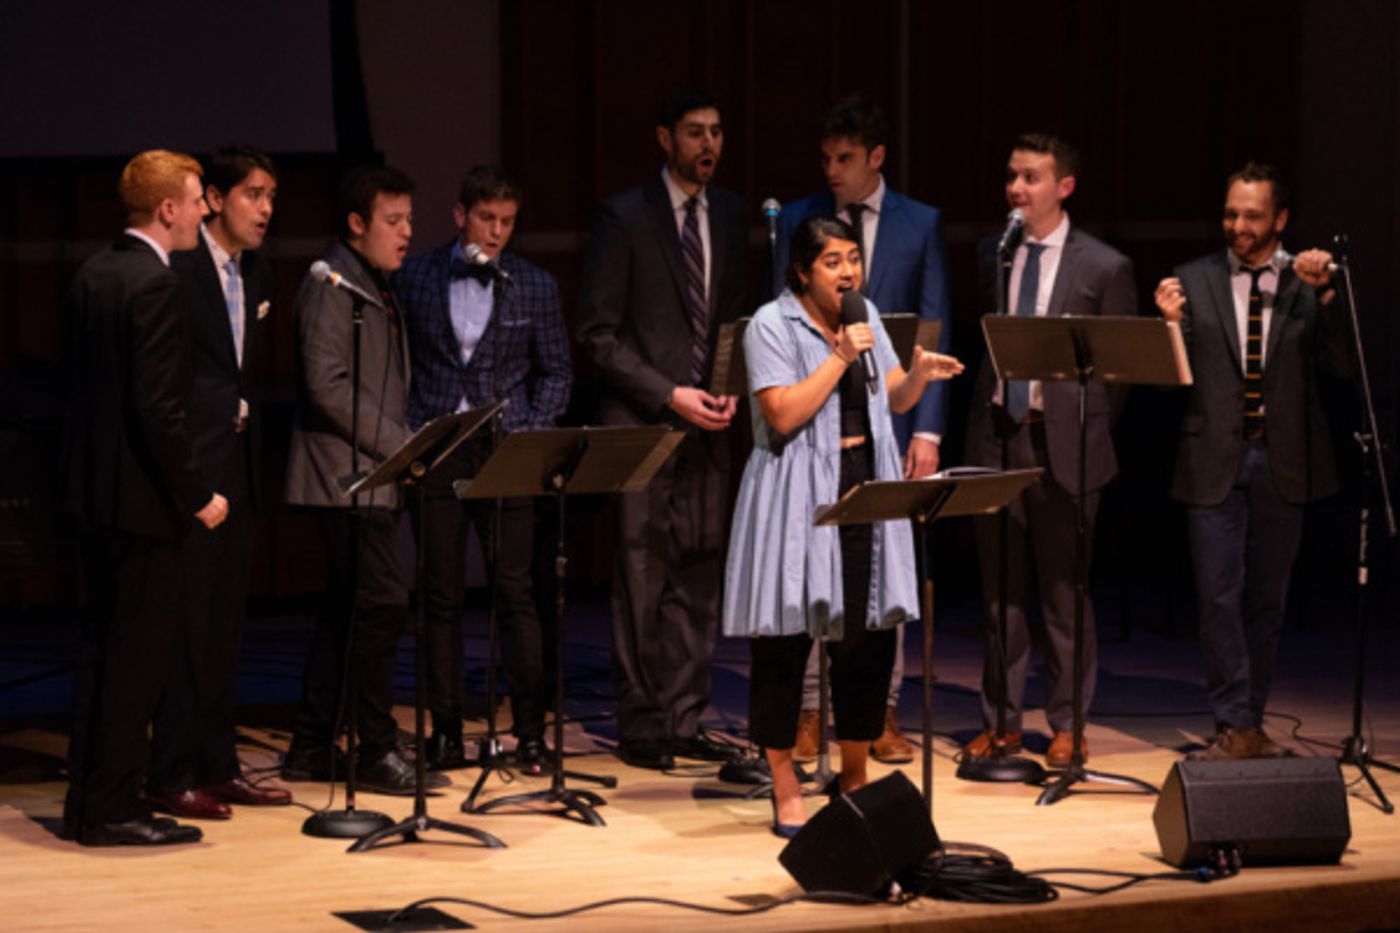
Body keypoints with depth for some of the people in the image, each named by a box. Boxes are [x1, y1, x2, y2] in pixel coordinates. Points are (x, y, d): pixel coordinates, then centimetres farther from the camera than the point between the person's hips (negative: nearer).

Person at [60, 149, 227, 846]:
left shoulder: (93, 274, 10)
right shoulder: (156, 286, -18)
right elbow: (159, 408, -23)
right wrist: (197, 496, -16)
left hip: (93, 488, 9)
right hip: (139, 498, -9)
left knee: (103, 644, 15)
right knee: (140, 650, -2)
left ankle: (85, 801, 21)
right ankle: (111, 809, 2)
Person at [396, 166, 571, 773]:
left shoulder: (535, 287, 6)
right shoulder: (415, 280, 5)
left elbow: (555, 372, 10)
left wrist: (532, 435, -5)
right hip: (436, 452, 0)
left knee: (515, 595, -3)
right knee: (442, 597, 3)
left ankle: (530, 731, 3)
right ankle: (446, 733, 8)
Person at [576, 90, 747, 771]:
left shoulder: (728, 213, 12)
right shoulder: (624, 217, -6)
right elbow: (597, 335, -8)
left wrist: (730, 388, 2)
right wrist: (669, 395, -14)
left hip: (706, 422, 5)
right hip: (642, 422, -5)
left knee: (699, 575, 5)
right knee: (643, 577, -3)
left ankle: (683, 723, 11)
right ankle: (641, 728, 4)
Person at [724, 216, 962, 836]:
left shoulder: (865, 317, 12)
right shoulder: (771, 326, -7)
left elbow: (893, 401, 16)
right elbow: (783, 415, -17)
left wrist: (920, 375, -5)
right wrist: (840, 357, -19)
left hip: (865, 491, 6)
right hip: (798, 501, -6)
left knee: (870, 636, 5)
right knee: (786, 641, -2)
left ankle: (854, 777, 21)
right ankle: (786, 792, 7)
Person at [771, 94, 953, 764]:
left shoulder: (920, 225, 5)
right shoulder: (797, 221, 5)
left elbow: (935, 332, 3)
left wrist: (927, 428, -5)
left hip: (888, 417, 0)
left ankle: (883, 713, 9)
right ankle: (812, 710, 7)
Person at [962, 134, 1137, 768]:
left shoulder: (1104, 267, -2)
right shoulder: (989, 256, 10)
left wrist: (1089, 431, -2)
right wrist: (983, 413, 8)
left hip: (1063, 442, -4)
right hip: (996, 436, 4)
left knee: (1063, 592, 2)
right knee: (1000, 590, 8)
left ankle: (1066, 725, 11)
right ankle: (1001, 721, 15)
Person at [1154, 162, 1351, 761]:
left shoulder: (1307, 282, 2)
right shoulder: (1194, 282, 4)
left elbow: (1342, 365, -8)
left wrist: (1325, 295, -19)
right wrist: (1170, 324, -17)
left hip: (1282, 463, 1)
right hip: (1215, 462, -1)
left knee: (1266, 600, 9)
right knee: (1219, 598, -5)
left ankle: (1250, 722, 19)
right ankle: (1235, 728, -1)